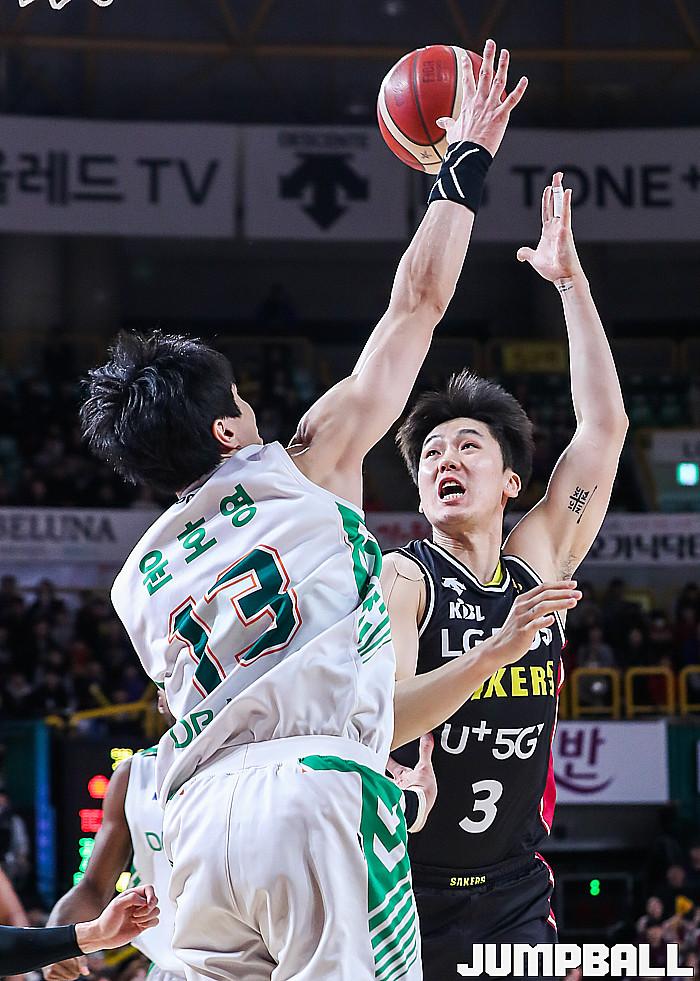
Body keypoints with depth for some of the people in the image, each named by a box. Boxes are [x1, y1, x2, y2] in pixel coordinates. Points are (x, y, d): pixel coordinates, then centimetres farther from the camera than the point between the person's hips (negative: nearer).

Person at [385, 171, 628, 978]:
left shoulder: (537, 563, 7)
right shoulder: (400, 579, -7)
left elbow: (603, 425, 8)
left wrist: (570, 281, 5)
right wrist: (498, 647, -32)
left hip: (513, 894, 4)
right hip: (409, 894, -4)